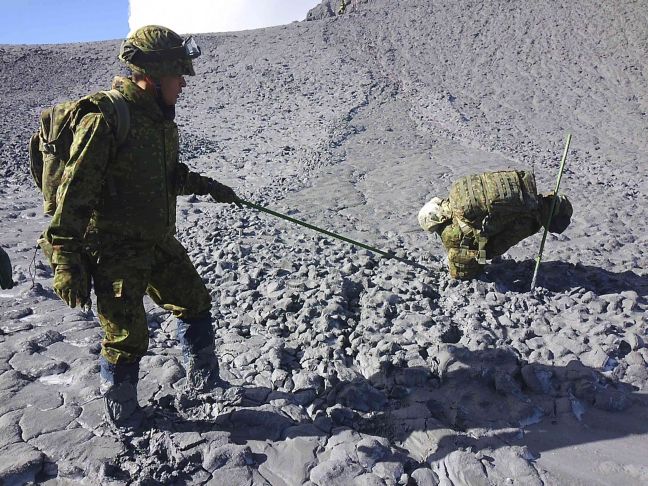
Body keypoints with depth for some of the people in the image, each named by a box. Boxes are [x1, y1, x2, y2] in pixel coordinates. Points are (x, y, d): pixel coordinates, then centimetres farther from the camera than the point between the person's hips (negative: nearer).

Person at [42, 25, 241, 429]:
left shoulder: (160, 118, 6)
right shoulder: (103, 120, -21)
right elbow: (74, 194, -21)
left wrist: (208, 187, 26)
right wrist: (67, 262, -21)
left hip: (159, 241, 9)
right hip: (114, 251, -8)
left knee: (195, 302, 18)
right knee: (129, 337, 2)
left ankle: (204, 381, 40)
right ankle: (123, 417, 29)